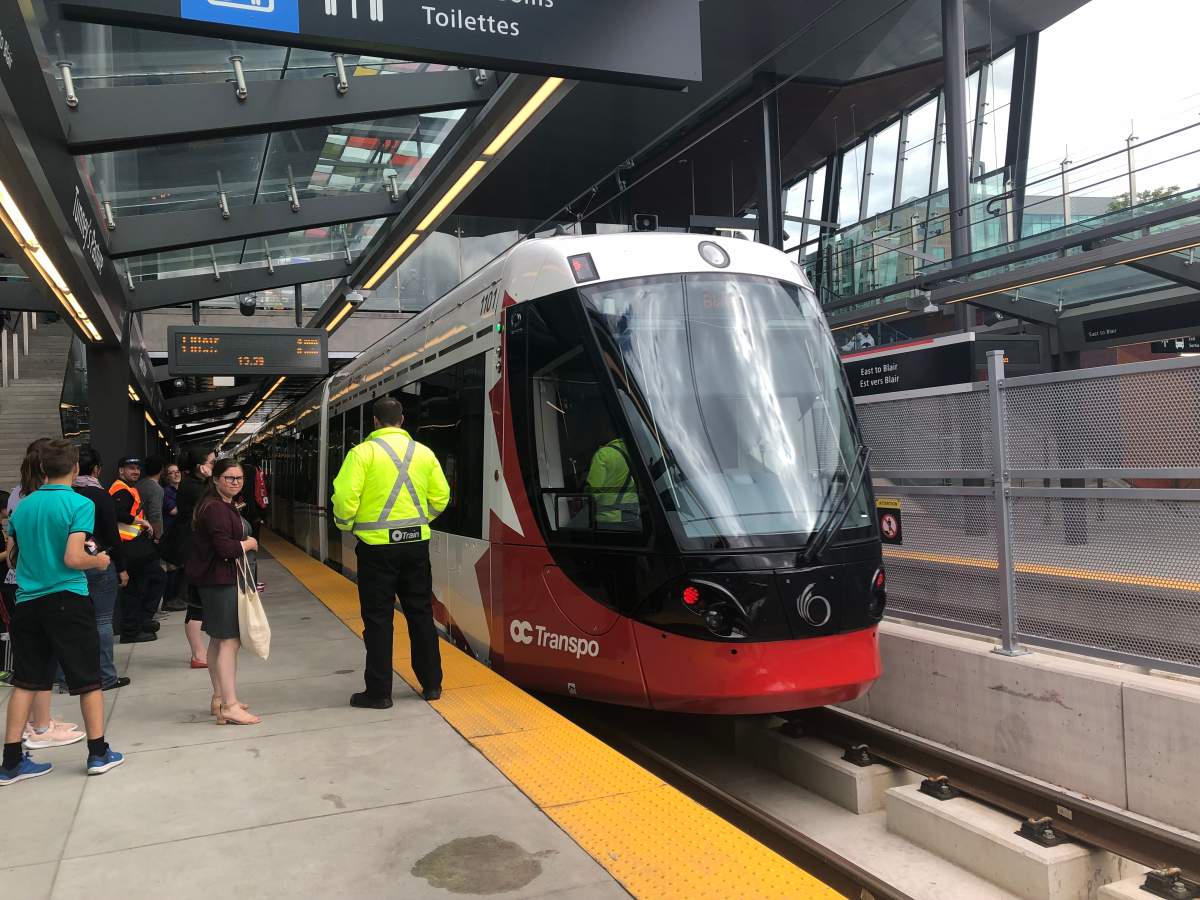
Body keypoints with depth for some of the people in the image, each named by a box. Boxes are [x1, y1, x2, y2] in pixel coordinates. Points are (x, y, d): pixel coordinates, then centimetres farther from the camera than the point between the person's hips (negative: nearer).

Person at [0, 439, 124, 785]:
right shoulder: (80, 504, -12)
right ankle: (99, 753, 13)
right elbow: (73, 559, -20)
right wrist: (98, 560, -1)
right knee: (88, 677, 6)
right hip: (67, 600, -5)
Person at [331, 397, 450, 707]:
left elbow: (345, 497, -14)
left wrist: (346, 525, 5)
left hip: (377, 544, -4)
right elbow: (440, 497, 6)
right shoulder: (424, 452, 5)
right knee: (421, 612, 14)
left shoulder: (363, 452, -8)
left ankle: (379, 691, 10)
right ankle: (431, 683, 22)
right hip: (416, 542, 4)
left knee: (378, 617, 4)